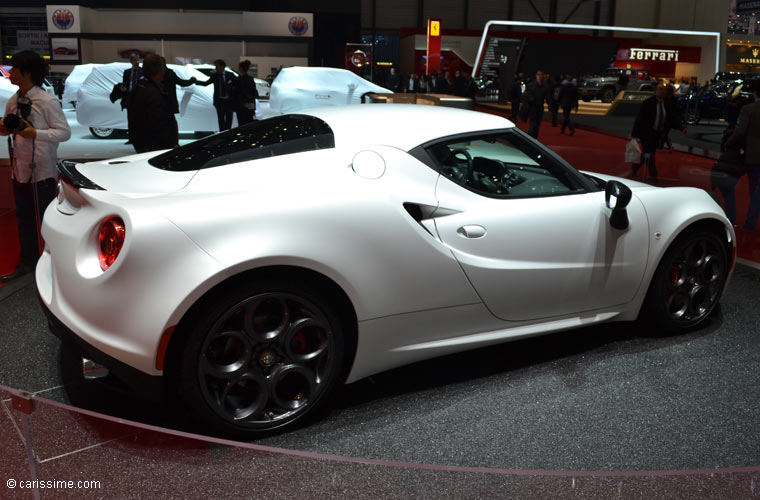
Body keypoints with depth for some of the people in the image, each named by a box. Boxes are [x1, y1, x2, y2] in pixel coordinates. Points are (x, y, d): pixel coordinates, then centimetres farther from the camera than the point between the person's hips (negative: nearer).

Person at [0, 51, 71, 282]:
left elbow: (65, 132, -14)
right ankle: (28, 262, 31)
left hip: (42, 171, -7)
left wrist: (35, 133, -25)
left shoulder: (47, 102, -14)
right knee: (24, 218, 17)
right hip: (19, 169, 7)